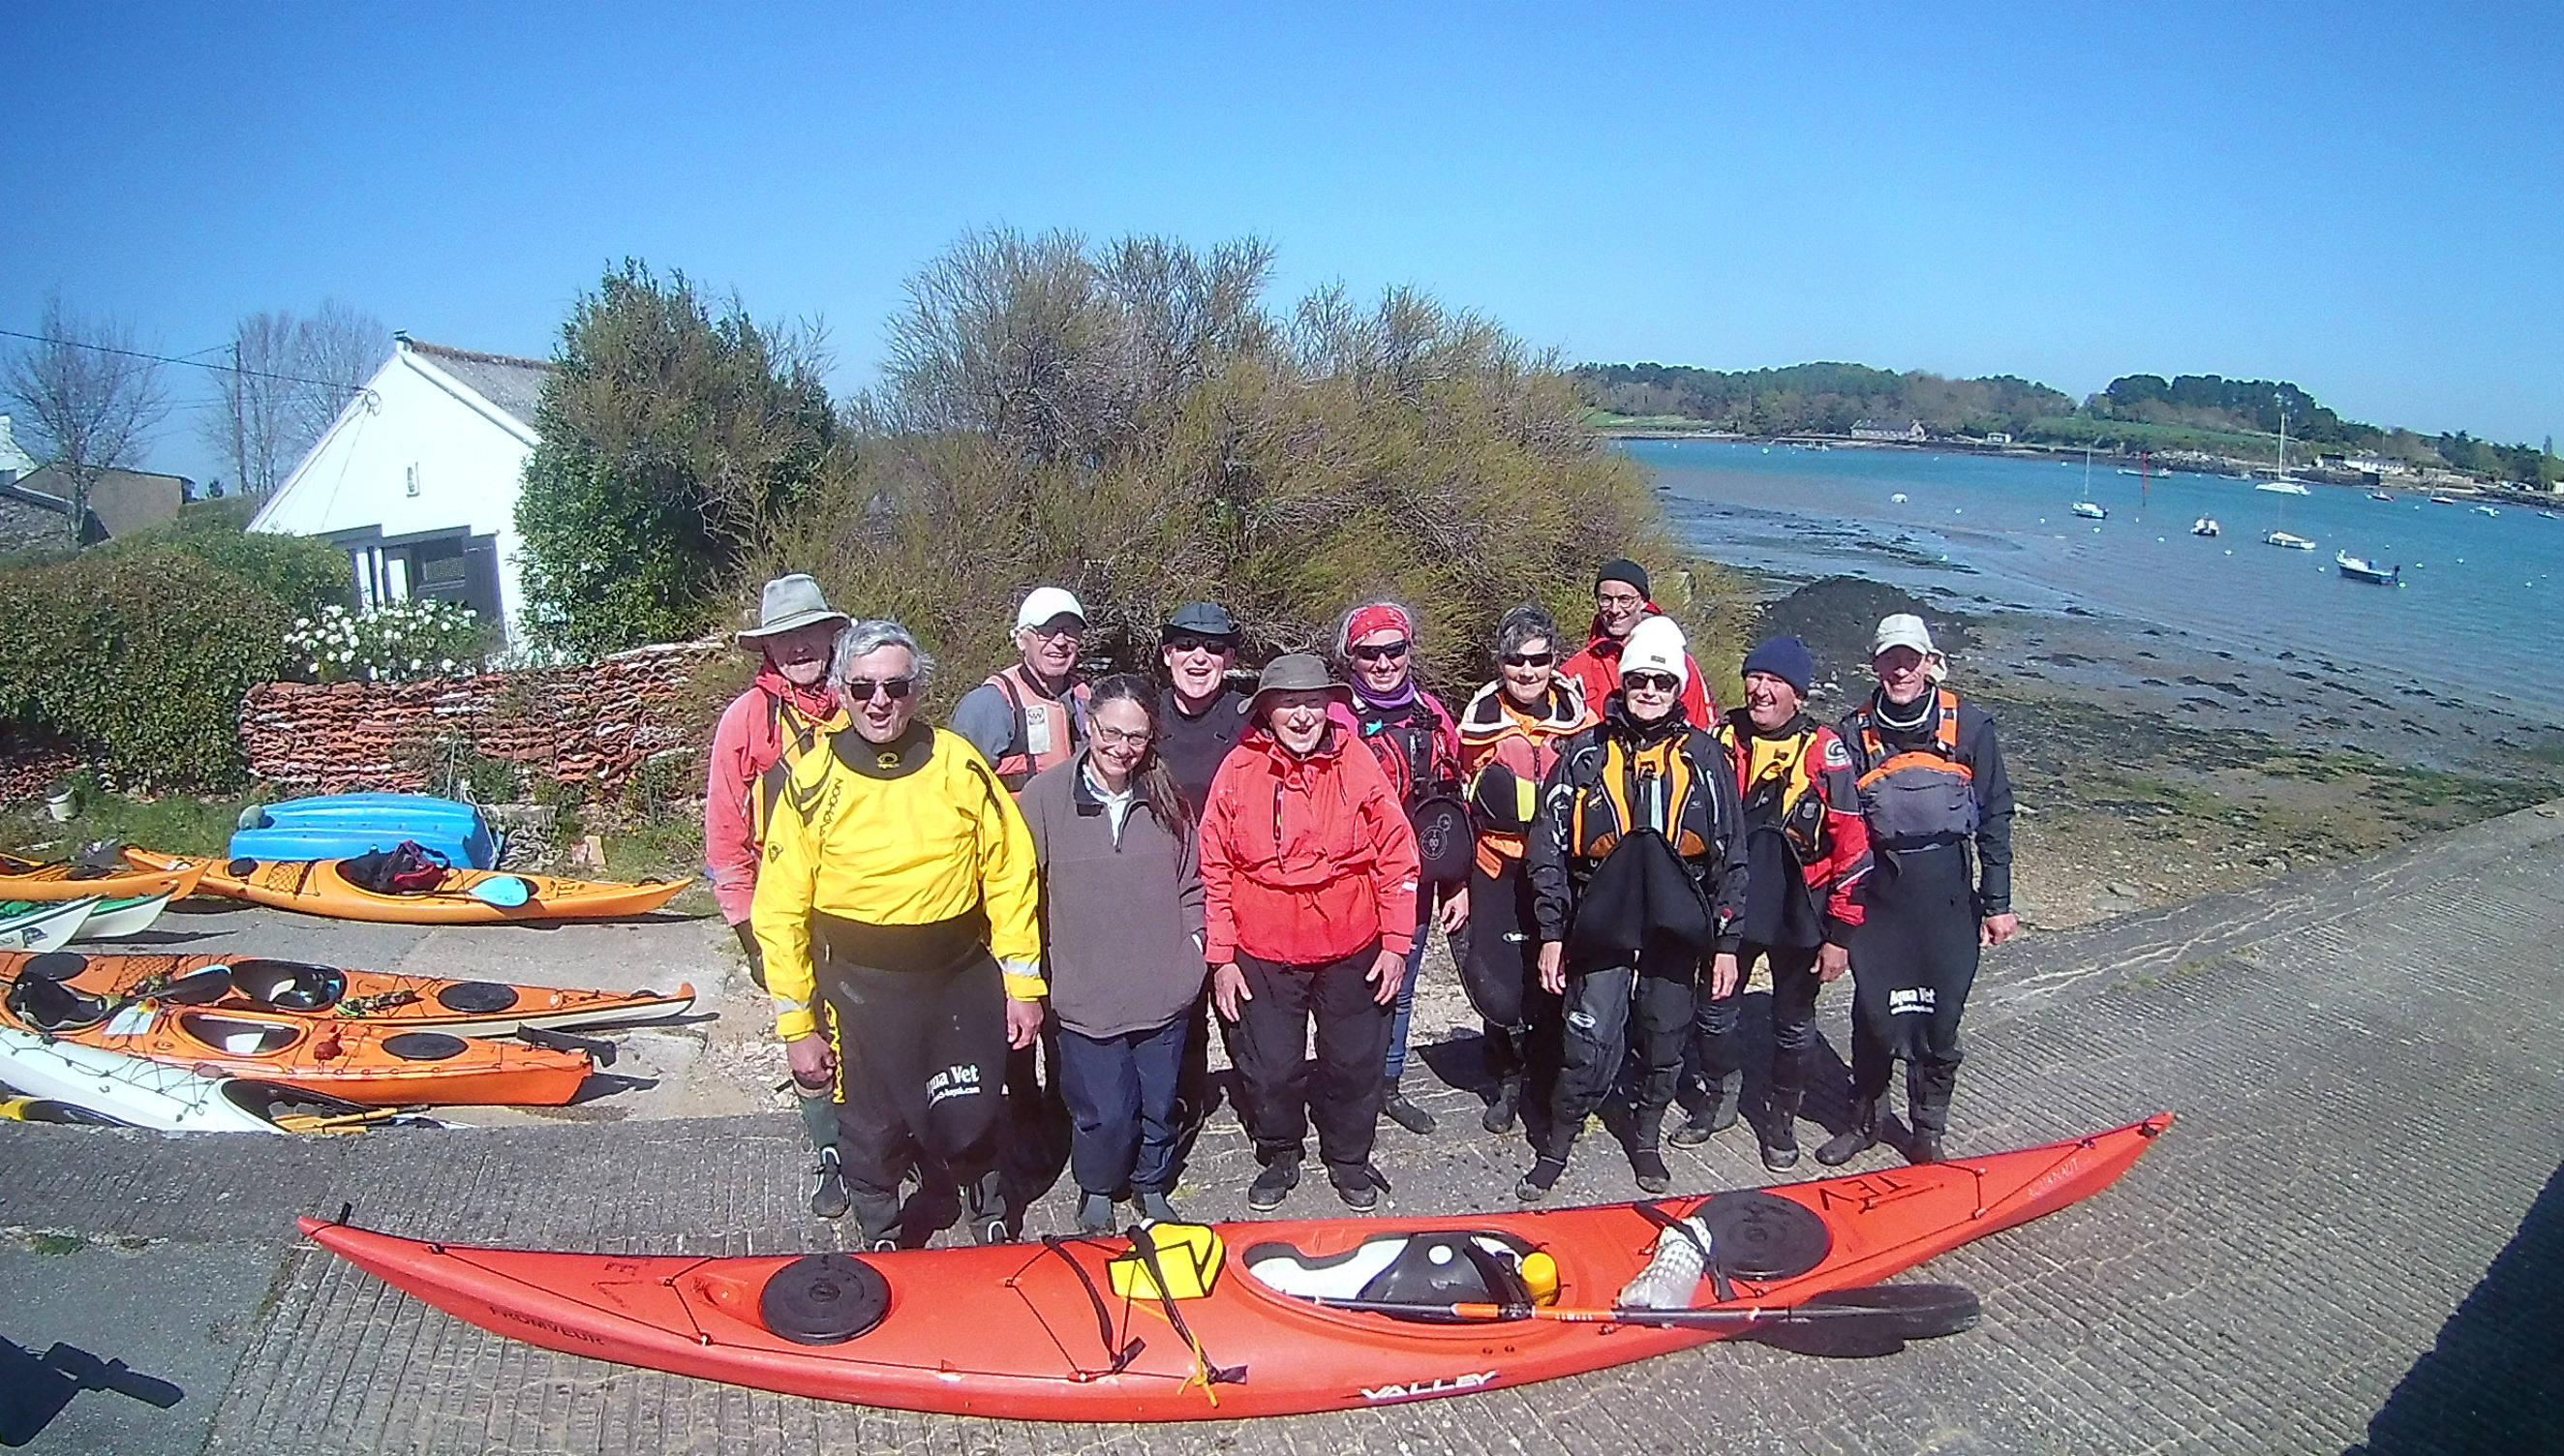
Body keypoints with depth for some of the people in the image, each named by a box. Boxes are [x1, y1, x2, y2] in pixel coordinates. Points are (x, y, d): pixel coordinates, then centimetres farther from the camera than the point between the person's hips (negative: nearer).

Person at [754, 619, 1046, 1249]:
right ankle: (880, 1245, 39)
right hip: (861, 990, -1)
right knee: (872, 1134, 12)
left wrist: (1022, 983, -1)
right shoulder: (813, 781, -7)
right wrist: (796, 1023, -4)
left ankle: (992, 1224, 43)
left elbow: (1010, 874, 1)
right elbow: (780, 910, -4)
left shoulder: (959, 765, -4)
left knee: (970, 1122, 14)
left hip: (962, 981, 1)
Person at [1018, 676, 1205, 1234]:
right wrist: (1035, 969, -3)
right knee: (1104, 1113, 3)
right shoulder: (1045, 795, -9)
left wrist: (1191, 948, 5)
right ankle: (1096, 1193, 33)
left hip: (1164, 992, 3)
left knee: (1159, 1104, 15)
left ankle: (1152, 1187, 42)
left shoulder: (1167, 798, 1)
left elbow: (1191, 884, 12)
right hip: (1086, 995, -3)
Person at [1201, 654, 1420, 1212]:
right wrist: (1221, 957, -2)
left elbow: (1397, 856, -1)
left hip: (1352, 951, 1)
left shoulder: (1357, 763, -6)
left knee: (1355, 1063, 12)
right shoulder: (1239, 771, -7)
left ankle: (1348, 1159, 36)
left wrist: (1395, 943, -2)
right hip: (1263, 956, 0)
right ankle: (1279, 1156, 35)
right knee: (1268, 1068, 9)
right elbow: (1213, 869, -2)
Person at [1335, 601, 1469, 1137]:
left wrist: (1459, 884, 9)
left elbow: (1455, 802, 10)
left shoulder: (1433, 716, 5)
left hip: (1416, 882, 5)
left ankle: (1389, 1085, 36)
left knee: (1400, 989, 19)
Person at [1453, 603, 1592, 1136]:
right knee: (1497, 987, -3)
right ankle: (1509, 1079, 23)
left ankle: (1554, 1080, 27)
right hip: (1499, 874, 0)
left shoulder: (1576, 711, -1)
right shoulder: (1482, 716, 0)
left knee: (1555, 983, 5)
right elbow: (1468, 803, 7)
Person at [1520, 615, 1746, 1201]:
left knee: (1665, 1043, 13)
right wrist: (1552, 932, -2)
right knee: (1590, 1046, -6)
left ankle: (1646, 1138, 35)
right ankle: (1554, 1150, 11)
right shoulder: (1585, 754, 1)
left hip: (1677, 928, 2)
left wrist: (1726, 941, 4)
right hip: (1601, 925, -2)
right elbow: (1550, 847, 2)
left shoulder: (1704, 757, 4)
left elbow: (1730, 854, 7)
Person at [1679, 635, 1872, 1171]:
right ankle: (1719, 1097, 36)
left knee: (1794, 1025, 12)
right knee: (1712, 1011, 12)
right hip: (1728, 909, 3)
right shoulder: (1722, 738, -3)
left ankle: (1781, 1118, 32)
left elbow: (1853, 849, -12)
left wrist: (1840, 934, -12)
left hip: (1798, 918, -3)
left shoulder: (1824, 753, -14)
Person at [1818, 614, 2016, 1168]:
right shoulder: (1856, 732, 0)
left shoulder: (1969, 726, -3)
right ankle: (1866, 1121, 26)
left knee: (1940, 1018, 5)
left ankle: (1927, 1133, 22)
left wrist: (1997, 904, -1)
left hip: (1947, 895, -1)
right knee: (1874, 1014, 6)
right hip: (1877, 893, 1)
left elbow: (1995, 817, 1)